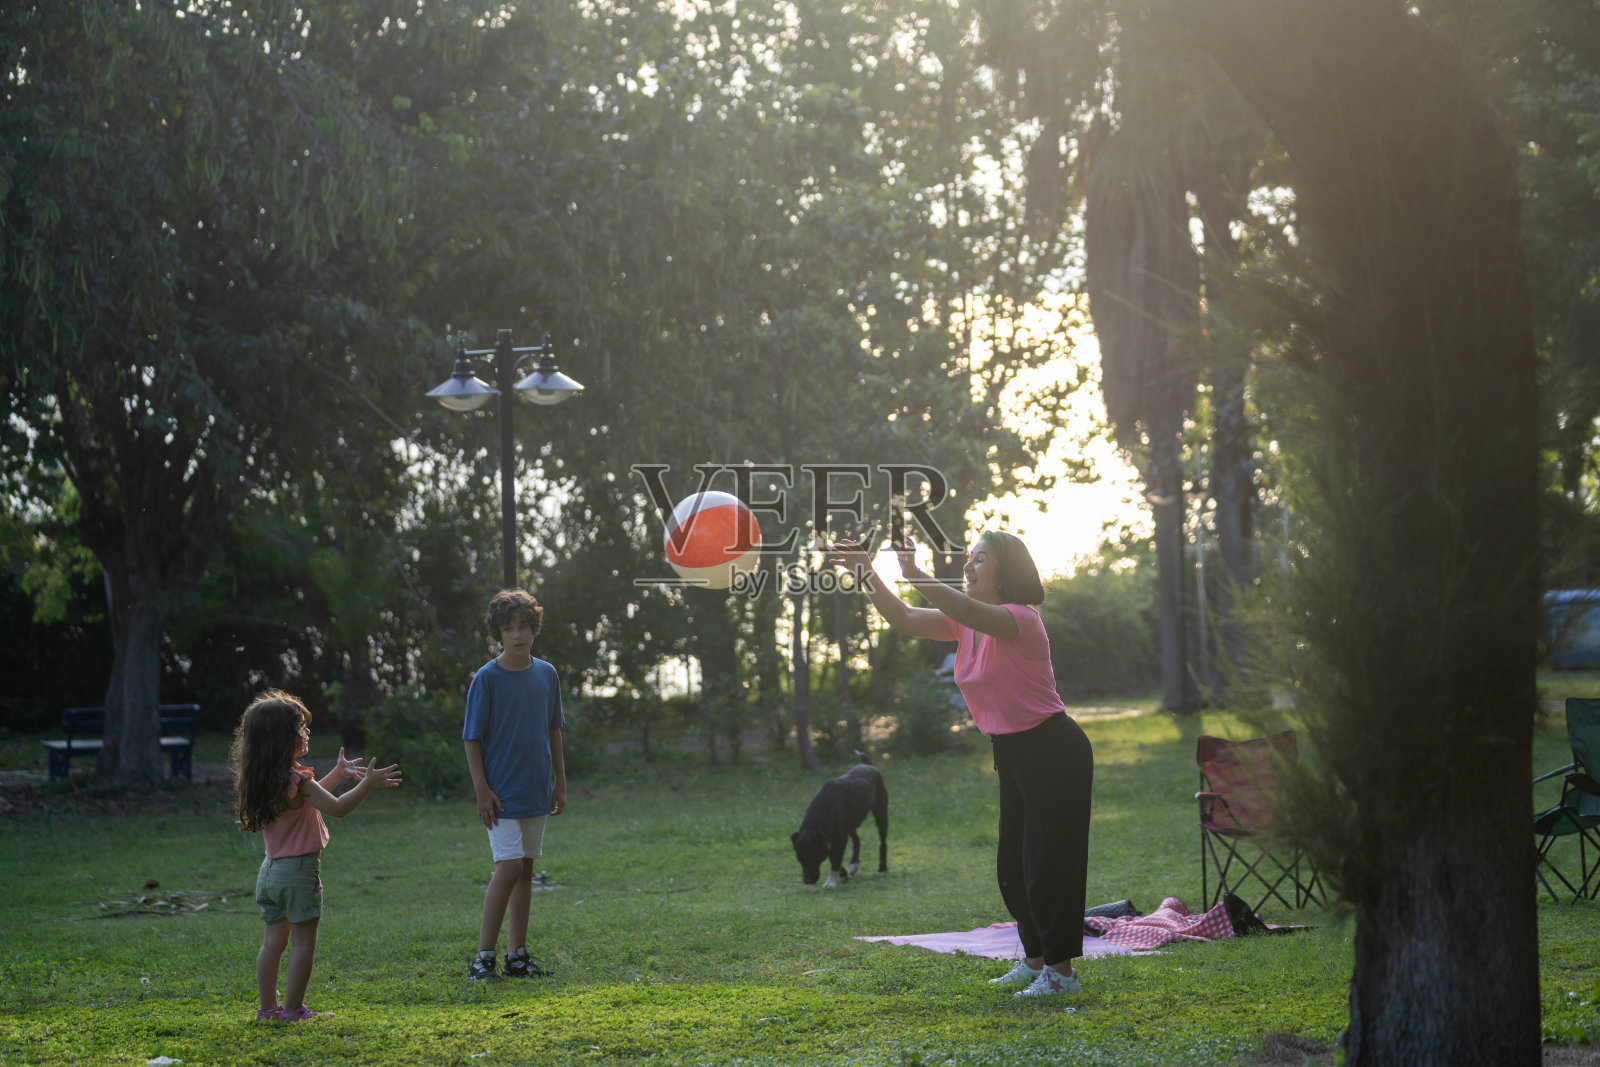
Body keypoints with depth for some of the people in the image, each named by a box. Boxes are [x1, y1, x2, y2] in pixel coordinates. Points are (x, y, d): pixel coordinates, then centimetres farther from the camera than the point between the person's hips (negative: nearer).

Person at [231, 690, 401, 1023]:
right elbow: (336, 807, -22)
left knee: (274, 941, 12)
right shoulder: (296, 780, -19)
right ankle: (293, 1009, 1)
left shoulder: (263, 780, 9)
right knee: (303, 942, -1)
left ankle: (268, 1007, 15)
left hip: (271, 870, 9)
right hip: (299, 870, -9)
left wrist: (337, 773, 25)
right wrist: (367, 784, -15)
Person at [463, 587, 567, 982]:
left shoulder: (547, 674, 6)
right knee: (509, 867, -13)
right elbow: (472, 739, -8)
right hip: (502, 793, -5)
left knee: (525, 868, 9)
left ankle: (517, 955, 15)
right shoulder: (487, 678, -9)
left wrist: (560, 783, 12)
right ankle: (483, 957, -7)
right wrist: (482, 790, -13)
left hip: (536, 791, 6)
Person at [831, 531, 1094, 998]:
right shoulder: (966, 625, 7)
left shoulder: (1020, 619, -19)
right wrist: (866, 575, -9)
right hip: (1013, 755, 9)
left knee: (1048, 862, -6)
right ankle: (1035, 960, 26)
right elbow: (904, 619, 3)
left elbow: (966, 611, -39)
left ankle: (1061, 970, 1)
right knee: (1013, 866, 14)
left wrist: (914, 573, -43)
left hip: (1054, 752, -9)